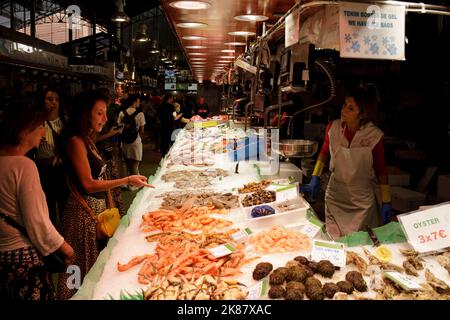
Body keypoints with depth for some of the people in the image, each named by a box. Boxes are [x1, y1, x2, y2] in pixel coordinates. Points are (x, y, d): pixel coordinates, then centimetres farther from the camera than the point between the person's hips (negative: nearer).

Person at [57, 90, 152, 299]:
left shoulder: (87, 140, 12)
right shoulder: (76, 142, -15)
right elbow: (88, 184, -19)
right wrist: (126, 181, -20)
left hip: (98, 207, 8)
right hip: (84, 209, -8)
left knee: (96, 263, 15)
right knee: (84, 266, 4)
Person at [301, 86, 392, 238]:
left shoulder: (374, 135, -17)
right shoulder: (333, 128, -9)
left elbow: (381, 170, -6)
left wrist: (386, 202, -2)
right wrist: (315, 178, 6)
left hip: (362, 202, -3)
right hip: (334, 197, 3)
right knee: (332, 241, 16)